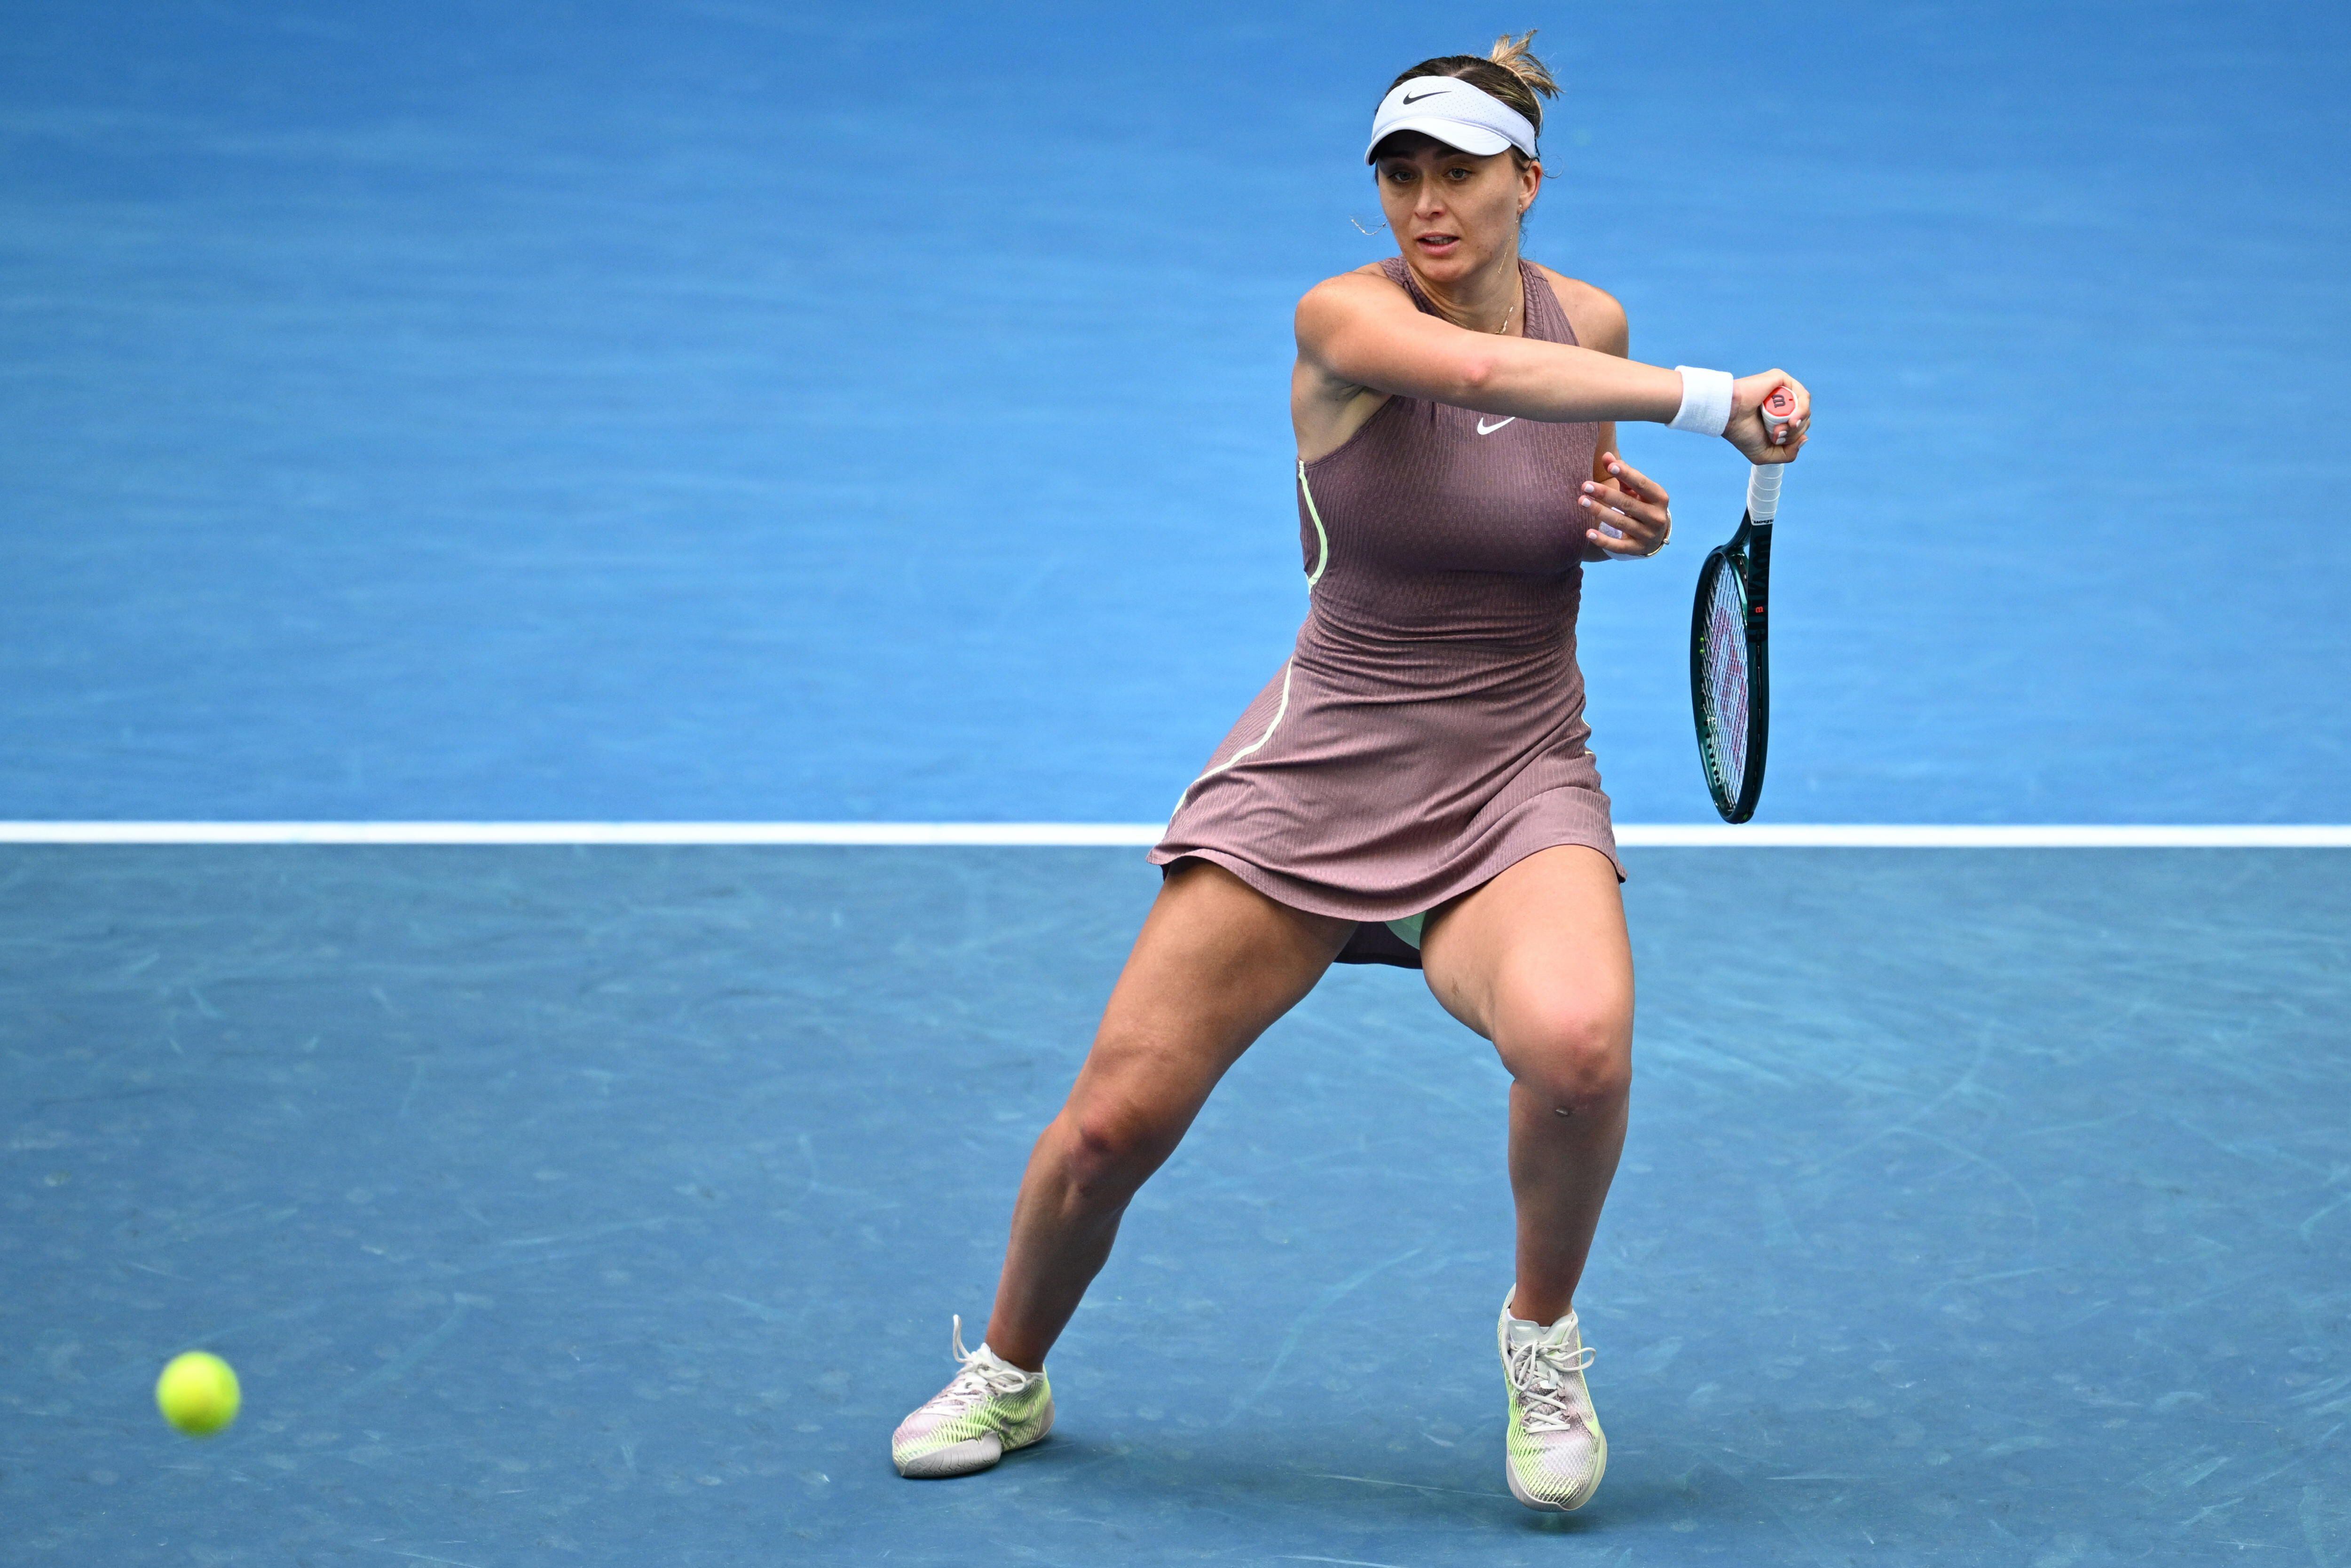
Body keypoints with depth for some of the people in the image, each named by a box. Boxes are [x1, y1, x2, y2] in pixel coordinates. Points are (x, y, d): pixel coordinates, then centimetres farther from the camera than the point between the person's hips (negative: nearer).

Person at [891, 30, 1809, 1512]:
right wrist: (1708, 399, -41)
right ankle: (1009, 1374, 27)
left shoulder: (1592, 323, 1)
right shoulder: (1345, 318, -13)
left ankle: (1543, 1331, -1)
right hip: (1318, 771, -1)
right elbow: (1489, 372, -35)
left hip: (1519, 785, 2)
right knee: (1113, 1121, -4)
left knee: (1577, 1044, -31)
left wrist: (1631, 523, -2)